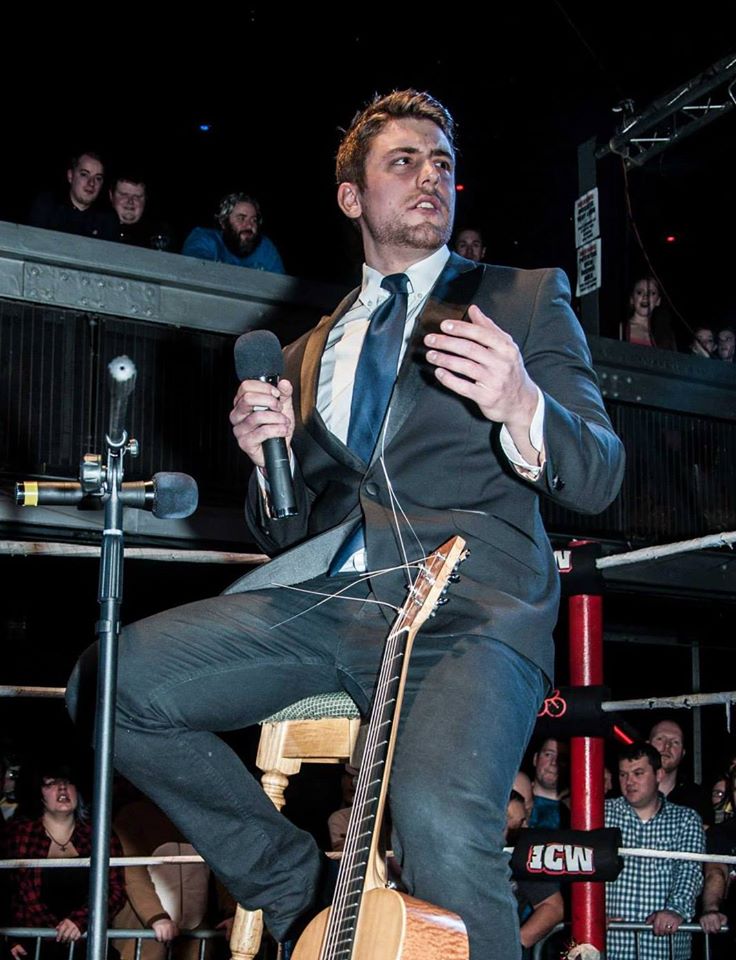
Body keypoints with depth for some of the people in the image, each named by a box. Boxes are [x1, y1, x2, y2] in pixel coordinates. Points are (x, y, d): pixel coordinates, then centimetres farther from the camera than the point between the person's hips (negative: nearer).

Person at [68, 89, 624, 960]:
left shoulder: (528, 299, 14)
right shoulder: (307, 354, 24)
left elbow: (597, 478, 3)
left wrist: (522, 408, -20)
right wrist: (269, 456, 0)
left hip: (467, 602, -5)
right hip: (323, 596, 5)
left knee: (442, 819, -34)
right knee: (112, 684, -14)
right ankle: (292, 888, 4)